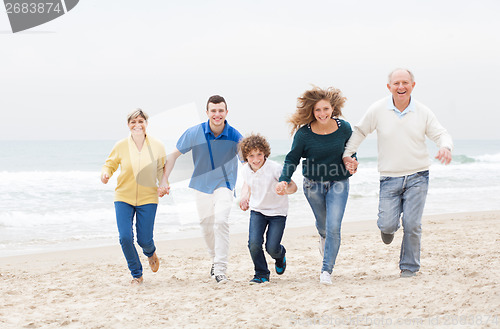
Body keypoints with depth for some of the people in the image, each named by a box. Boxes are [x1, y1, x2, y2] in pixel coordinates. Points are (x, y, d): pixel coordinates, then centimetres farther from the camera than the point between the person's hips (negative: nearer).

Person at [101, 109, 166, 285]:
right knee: (125, 237, -10)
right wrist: (105, 173, -15)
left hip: (148, 199, 0)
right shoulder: (121, 146, -5)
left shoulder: (157, 146, -2)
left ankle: (151, 253, 39)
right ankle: (137, 275, 11)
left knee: (144, 239, -2)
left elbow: (161, 170, 9)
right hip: (123, 198, 0)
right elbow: (110, 164, 8)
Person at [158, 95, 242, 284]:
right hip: (201, 185, 3)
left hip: (224, 185, -3)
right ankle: (215, 260, 37)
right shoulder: (194, 133, -14)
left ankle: (220, 269, -20)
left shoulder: (234, 137, -17)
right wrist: (164, 181, -9)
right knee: (206, 227, 11)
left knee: (221, 221, -24)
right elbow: (174, 155, -4)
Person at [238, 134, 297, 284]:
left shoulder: (275, 168, -24)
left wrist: (285, 190, -41)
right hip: (257, 211, 3)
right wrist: (245, 197, -4)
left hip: (277, 211, -3)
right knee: (254, 244, -17)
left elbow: (293, 186, -18)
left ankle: (280, 254, 31)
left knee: (272, 248, -9)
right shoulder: (245, 170, -9)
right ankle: (261, 274, 8)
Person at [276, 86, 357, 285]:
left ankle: (326, 270, -3)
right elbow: (292, 159, -5)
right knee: (322, 225, 18)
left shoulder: (344, 128, -10)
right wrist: (284, 180, -19)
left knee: (333, 227, -12)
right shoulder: (304, 133, -15)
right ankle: (323, 239, 56)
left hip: (338, 183, 0)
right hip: (313, 184, 1)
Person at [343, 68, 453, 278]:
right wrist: (347, 154, 3)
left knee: (412, 224, -5)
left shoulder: (423, 112, 0)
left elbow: (440, 134, 4)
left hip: (417, 177, 0)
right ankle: (389, 227, 33)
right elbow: (359, 131, 11)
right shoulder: (378, 110, -2)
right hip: (390, 178, 0)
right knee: (387, 224, -7)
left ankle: (409, 267, 14)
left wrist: (446, 148, -18)